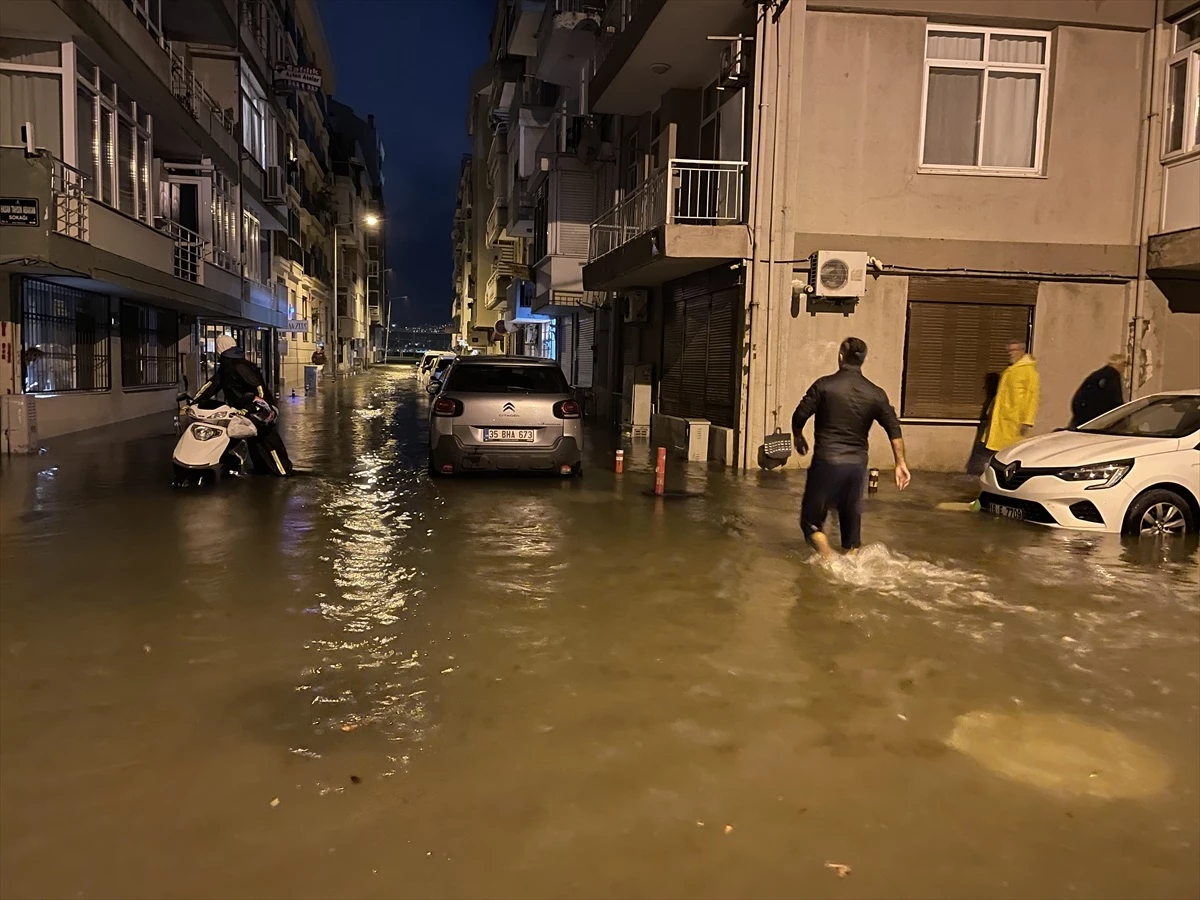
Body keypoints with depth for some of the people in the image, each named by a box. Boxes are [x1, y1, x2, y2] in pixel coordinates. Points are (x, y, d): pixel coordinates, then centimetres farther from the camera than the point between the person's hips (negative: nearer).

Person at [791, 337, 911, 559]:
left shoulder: (825, 385, -8)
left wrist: (798, 437, 15)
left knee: (812, 519, 7)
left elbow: (799, 416, -5)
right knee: (852, 521, 17)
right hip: (857, 465, 4)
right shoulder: (875, 393, 3)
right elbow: (894, 428, 2)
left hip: (827, 462, -4)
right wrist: (900, 463, 8)